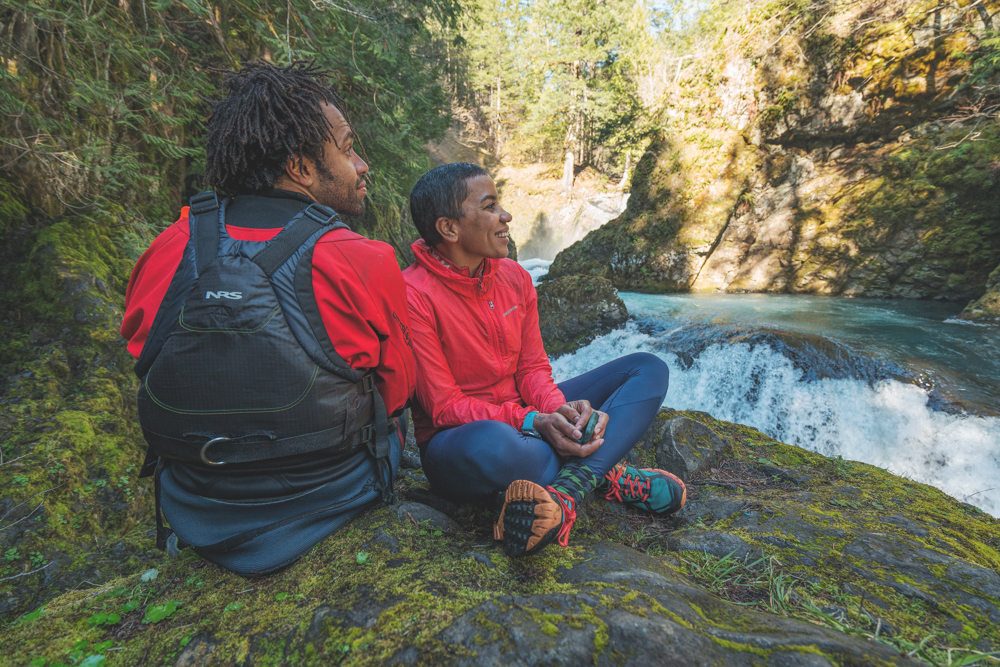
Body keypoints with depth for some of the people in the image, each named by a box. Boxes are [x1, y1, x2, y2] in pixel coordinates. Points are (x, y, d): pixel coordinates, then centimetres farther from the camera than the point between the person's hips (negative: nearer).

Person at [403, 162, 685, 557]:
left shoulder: (515, 277, 1)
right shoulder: (413, 296, -18)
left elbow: (533, 368, 2)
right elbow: (444, 407, -19)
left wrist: (559, 411, -20)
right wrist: (532, 423, -30)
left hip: (526, 415, 7)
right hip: (458, 438, -6)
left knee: (648, 369, -1)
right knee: (491, 444, -45)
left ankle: (566, 492, -24)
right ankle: (605, 475, -13)